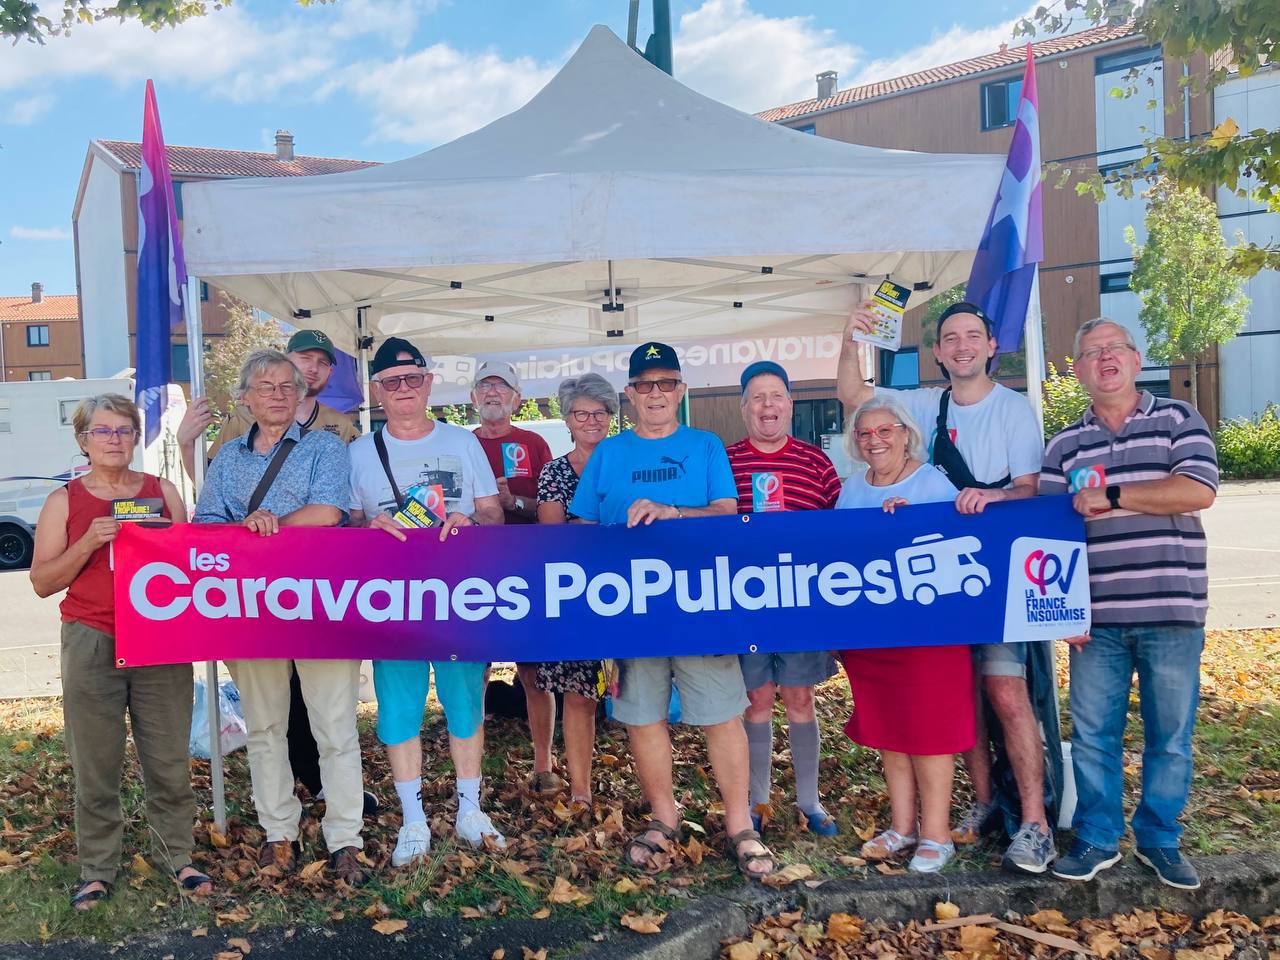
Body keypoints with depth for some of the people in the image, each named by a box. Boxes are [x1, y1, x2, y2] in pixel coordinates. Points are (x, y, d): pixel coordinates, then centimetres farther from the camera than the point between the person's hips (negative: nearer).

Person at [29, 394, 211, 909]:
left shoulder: (162, 491, 11)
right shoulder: (64, 501, 6)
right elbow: (42, 582, 2)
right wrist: (89, 543, -13)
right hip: (92, 644, -1)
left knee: (170, 759, 3)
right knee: (95, 764, 2)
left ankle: (176, 855, 17)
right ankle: (97, 869, 15)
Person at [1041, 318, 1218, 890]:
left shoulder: (1178, 420, 4)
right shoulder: (1064, 446, 9)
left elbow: (1198, 492, -12)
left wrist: (1110, 496, -12)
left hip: (1171, 613, -1)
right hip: (1096, 618, 1)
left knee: (1170, 735, 9)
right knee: (1092, 733, 6)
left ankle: (1159, 840, 27)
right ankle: (1096, 839, 22)